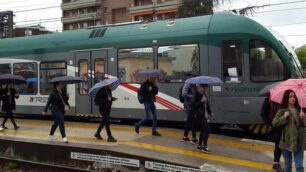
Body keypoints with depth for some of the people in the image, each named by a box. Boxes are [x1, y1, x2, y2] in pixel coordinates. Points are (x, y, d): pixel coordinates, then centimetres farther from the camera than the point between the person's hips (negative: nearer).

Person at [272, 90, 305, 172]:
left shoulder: (299, 110, 6)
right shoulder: (282, 111, -3)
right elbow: (274, 123, -9)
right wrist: (284, 117, -18)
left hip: (298, 141, 2)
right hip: (287, 141, -2)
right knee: (288, 165, 12)